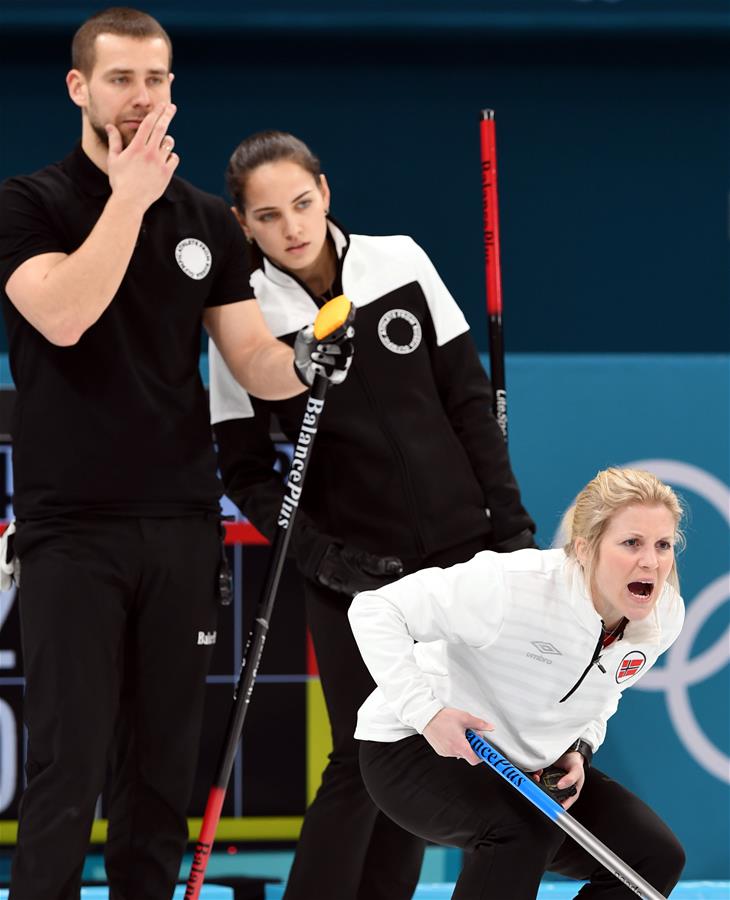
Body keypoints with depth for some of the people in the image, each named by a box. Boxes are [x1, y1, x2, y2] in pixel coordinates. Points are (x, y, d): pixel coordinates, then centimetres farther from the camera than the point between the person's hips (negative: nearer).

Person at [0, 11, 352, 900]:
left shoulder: (207, 220, 11)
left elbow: (252, 363, 9)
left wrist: (301, 364, -14)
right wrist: (130, 195, -16)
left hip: (181, 525, 4)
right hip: (73, 526, -4)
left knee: (163, 760, 7)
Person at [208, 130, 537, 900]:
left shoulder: (399, 264, -4)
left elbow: (468, 400, 2)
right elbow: (245, 471, -3)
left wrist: (510, 522, -1)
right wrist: (315, 552, -16)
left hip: (457, 547, 3)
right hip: (353, 569, -2)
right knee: (363, 756, -7)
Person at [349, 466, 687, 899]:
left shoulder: (666, 616, -10)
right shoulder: (515, 585, -32)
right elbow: (375, 611, -26)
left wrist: (576, 749, -6)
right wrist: (425, 711, -34)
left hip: (531, 766, 7)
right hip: (416, 750, -7)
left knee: (656, 855, -8)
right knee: (527, 827, -35)